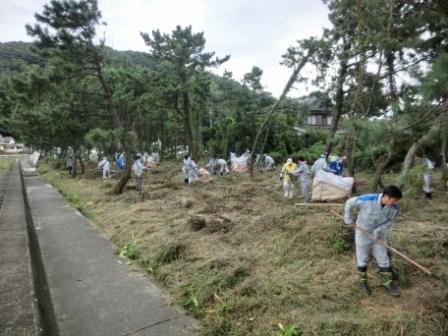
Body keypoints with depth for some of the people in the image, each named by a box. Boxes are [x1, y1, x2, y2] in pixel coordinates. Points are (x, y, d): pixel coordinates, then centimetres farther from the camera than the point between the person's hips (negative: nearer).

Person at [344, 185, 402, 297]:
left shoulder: (395, 208, -19)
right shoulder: (367, 200, -31)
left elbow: (389, 222, -4)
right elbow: (349, 203, -16)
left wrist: (378, 231, -21)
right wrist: (347, 219, -8)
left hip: (378, 235, 3)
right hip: (362, 234, -3)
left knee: (383, 259, 10)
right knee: (362, 259, 11)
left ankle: (388, 283, 27)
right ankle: (363, 282, 31)